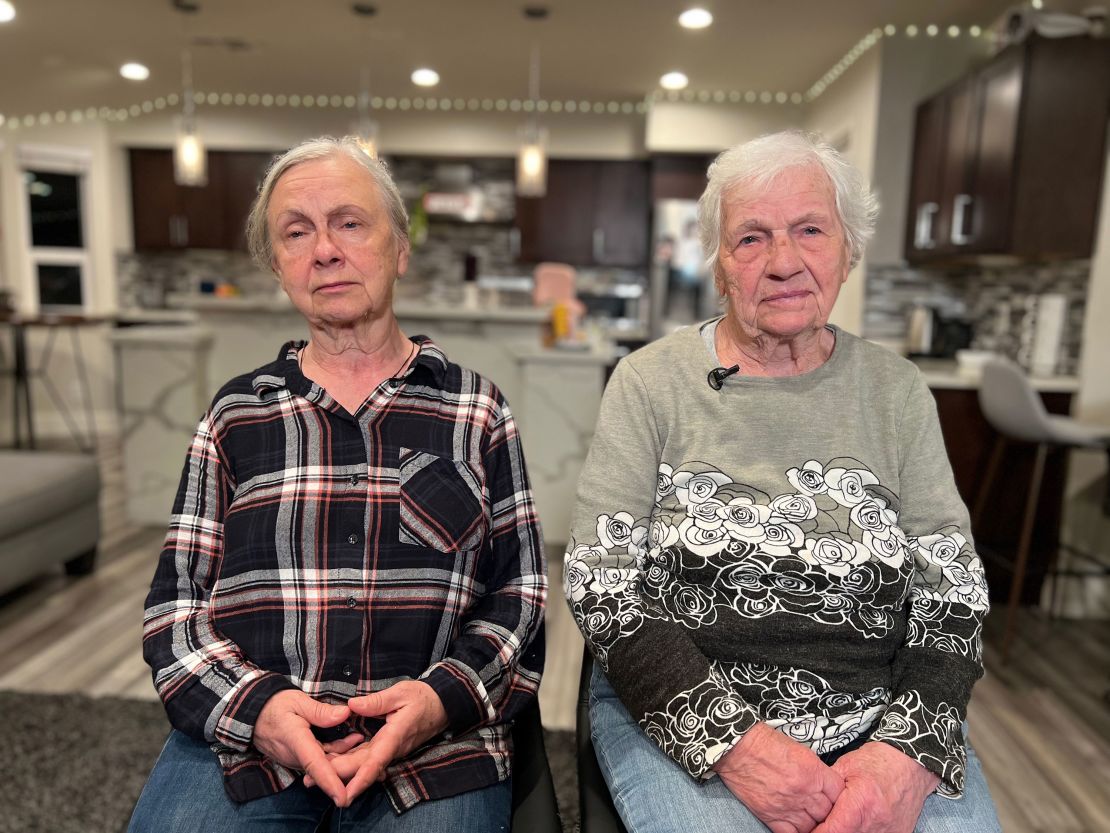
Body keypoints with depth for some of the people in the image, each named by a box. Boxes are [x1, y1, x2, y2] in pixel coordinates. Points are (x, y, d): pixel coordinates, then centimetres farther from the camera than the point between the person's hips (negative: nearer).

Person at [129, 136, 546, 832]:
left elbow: (520, 588, 5)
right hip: (239, 733, 1)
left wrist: (444, 698, -10)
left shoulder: (475, 408, 4)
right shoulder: (236, 414, 8)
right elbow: (177, 598, 8)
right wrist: (254, 708, -9)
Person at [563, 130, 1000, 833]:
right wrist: (731, 740, -17)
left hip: (883, 718, 3)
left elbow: (953, 589, 3)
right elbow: (601, 586, -7)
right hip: (678, 716, -2)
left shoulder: (898, 392, 5)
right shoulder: (650, 381, -4)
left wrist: (912, 750, -13)